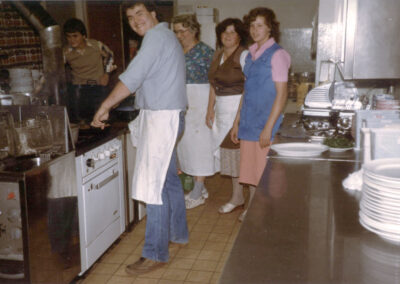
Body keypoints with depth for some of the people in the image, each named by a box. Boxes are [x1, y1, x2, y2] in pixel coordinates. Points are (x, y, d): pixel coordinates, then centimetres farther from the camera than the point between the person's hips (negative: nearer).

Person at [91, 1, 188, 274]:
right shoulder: (165, 36, 18)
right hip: (166, 115, 11)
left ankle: (156, 253, -4)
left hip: (162, 117, -11)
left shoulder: (157, 36, -14)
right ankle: (178, 232, 32)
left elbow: (132, 78, -22)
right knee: (169, 178, 18)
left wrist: (104, 107, -16)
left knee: (154, 184, -9)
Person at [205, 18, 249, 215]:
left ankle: (237, 198, 7)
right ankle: (237, 196, 21)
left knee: (238, 152, -4)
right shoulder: (218, 54, 14)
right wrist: (210, 109, 14)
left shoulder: (243, 55, -10)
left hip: (239, 109, -8)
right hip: (223, 110, 8)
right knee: (229, 152, 11)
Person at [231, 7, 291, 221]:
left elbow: (281, 94, -13)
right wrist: (237, 121, 15)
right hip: (249, 122, 7)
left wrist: (268, 127, -18)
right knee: (250, 169, 13)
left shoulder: (277, 54, -9)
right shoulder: (251, 54, 13)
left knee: (265, 171, 0)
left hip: (266, 124, -7)